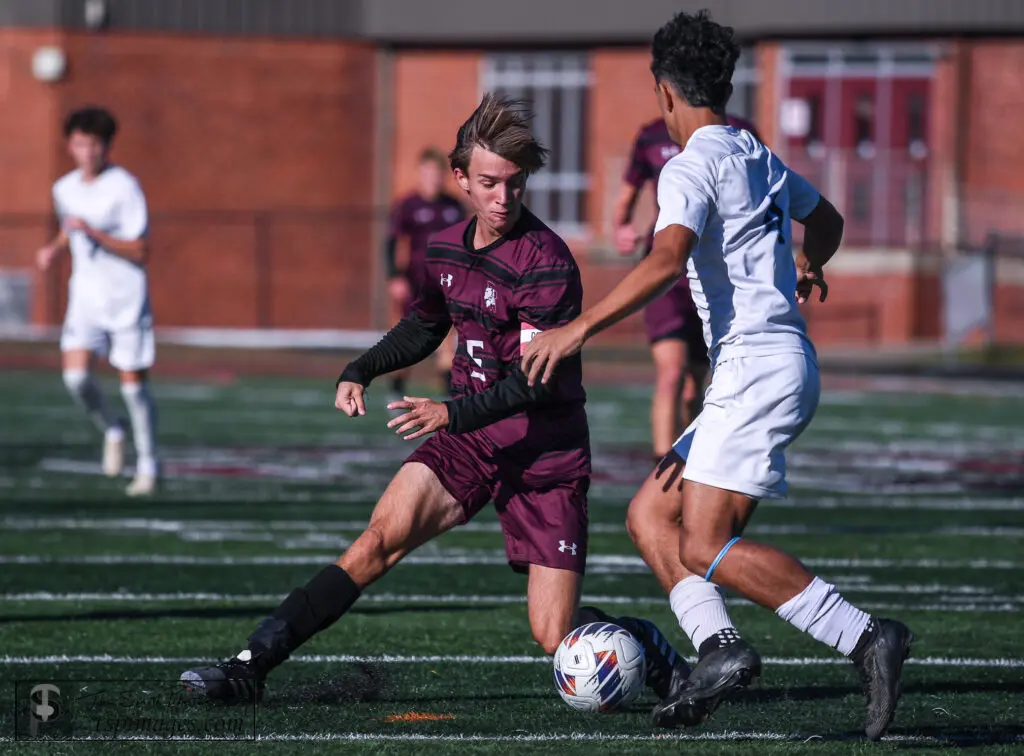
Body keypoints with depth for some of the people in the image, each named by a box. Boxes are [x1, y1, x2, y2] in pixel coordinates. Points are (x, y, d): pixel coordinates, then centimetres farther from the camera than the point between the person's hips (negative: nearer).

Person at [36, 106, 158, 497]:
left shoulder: (124, 188, -13)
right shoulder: (64, 189, 5)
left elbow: (140, 252, -16)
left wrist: (94, 233, -25)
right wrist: (54, 249, 5)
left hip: (126, 299, -4)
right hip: (85, 296, 4)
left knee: (133, 384, 0)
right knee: (76, 375, -14)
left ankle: (147, 466, 16)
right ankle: (111, 430, 15)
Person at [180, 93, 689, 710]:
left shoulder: (546, 261, -18)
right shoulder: (447, 250, 4)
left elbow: (534, 378, -23)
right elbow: (424, 327, 25)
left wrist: (455, 414, -34)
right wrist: (361, 372, 10)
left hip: (546, 456, -5)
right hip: (470, 436, 5)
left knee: (557, 639, -7)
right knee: (380, 540, -15)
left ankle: (648, 647, 24)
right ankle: (251, 665, -16)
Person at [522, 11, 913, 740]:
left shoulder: (693, 166, -9)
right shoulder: (761, 160, 19)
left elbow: (667, 260, -27)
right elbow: (826, 218, 38)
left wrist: (577, 329, -27)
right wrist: (807, 267, 60)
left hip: (757, 367, -10)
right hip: (766, 371, 10)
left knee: (707, 548, -14)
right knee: (650, 515, 9)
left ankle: (866, 637, -18)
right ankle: (718, 645, -9)